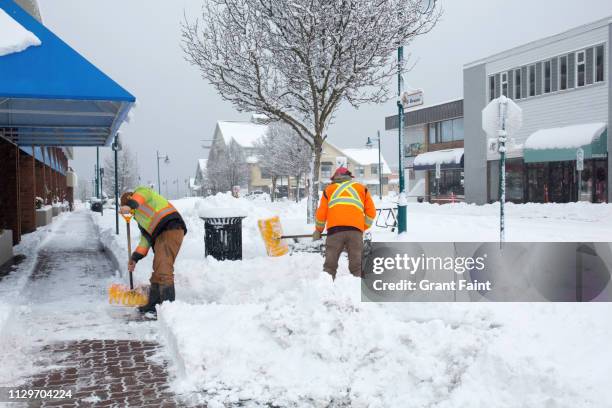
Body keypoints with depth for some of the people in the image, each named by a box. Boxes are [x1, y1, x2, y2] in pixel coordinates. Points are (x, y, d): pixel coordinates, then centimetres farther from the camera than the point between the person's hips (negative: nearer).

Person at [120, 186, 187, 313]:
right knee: (157, 271, 13)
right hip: (160, 235, 10)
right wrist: (135, 258, 23)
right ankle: (153, 304, 22)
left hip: (171, 227, -10)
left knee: (163, 269, -17)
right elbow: (145, 239, 30)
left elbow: (142, 195, -10)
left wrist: (130, 205, -27)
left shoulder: (141, 191, 17)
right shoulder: (140, 218, 37)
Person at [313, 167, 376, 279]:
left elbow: (321, 213, 19)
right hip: (355, 230, 0)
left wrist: (318, 231, 33)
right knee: (357, 265, 1)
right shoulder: (361, 188, 25)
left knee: (330, 264, 1)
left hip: (334, 229, 0)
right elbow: (371, 212, 17)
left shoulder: (329, 189, 25)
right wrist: (364, 228, 28)